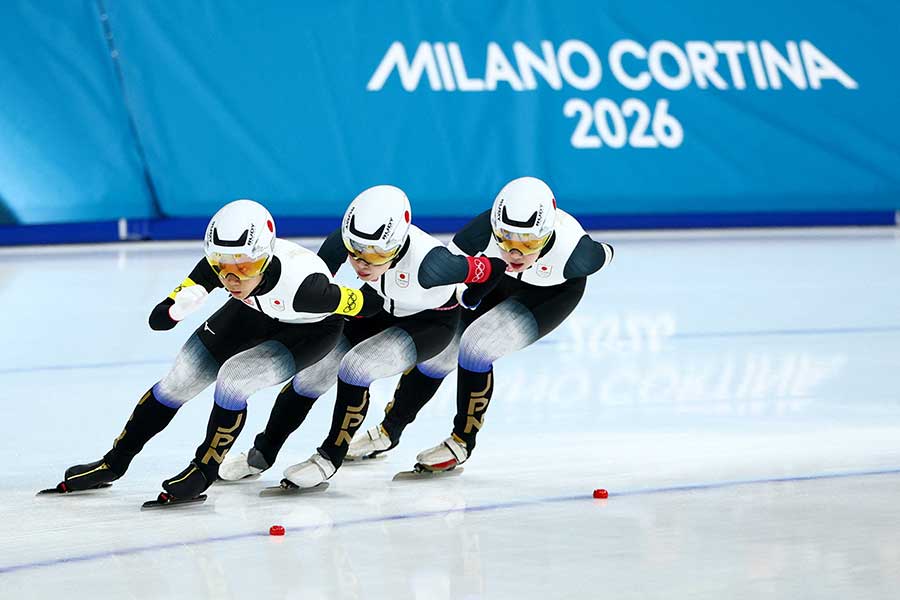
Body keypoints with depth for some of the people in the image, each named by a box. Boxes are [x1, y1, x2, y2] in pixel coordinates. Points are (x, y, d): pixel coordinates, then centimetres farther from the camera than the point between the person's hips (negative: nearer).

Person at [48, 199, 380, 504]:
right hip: (255, 313, 5)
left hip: (310, 330, -5)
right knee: (180, 380, 2)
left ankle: (204, 471, -3)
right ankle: (113, 463, 19)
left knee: (234, 379, -25)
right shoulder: (219, 262, -31)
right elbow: (159, 319, -28)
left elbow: (359, 304, -26)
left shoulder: (302, 284, -44)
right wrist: (177, 307, -50)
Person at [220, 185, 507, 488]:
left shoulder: (427, 263, -43)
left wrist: (462, 303, -10)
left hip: (430, 323, -5)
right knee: (312, 371, 2)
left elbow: (489, 269, -28)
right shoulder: (350, 237, -32)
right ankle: (262, 453, 24)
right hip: (380, 306, 5)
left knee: (356, 367, -24)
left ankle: (330, 458, -3)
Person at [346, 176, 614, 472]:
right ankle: (389, 431, 31)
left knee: (477, 345, -22)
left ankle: (462, 442, 0)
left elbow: (604, 255, -18)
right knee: (437, 350, 6)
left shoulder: (571, 251, -43)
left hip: (555, 294, -3)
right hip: (499, 283, 3)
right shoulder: (487, 228, -40)